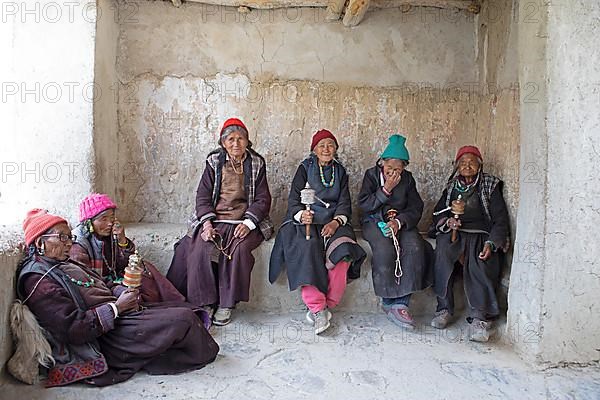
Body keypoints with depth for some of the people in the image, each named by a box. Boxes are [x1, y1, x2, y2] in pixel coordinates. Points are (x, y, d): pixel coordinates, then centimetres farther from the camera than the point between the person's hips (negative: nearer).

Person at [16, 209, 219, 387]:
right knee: (184, 318, -11)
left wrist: (122, 295, 0)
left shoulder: (62, 265, 16)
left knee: (180, 312, 4)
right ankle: (206, 353, 14)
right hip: (104, 343, -10)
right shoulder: (39, 281, -15)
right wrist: (116, 308, -19)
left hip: (116, 320, 11)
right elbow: (73, 328, -23)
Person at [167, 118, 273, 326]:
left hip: (244, 221, -1)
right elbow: (203, 196, 5)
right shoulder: (214, 162, 10)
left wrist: (248, 223, -14)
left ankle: (226, 304, -18)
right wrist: (207, 223, -12)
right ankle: (205, 302, -14)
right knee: (202, 248, -26)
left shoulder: (256, 163, 8)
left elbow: (262, 199, 3)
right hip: (214, 219, 1)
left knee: (239, 248, -30)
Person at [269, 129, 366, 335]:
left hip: (333, 220, 2)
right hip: (305, 219, -2)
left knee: (342, 250, -29)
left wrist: (336, 221, -12)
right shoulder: (305, 168, 9)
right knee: (307, 248, -33)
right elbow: (293, 200, 2)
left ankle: (325, 305, -20)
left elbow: (344, 203, 9)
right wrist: (301, 215, -21)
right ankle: (318, 307, -29)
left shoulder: (340, 171, 18)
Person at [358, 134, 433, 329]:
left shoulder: (407, 178, 9)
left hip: (401, 223, 2)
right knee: (385, 248, -33)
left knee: (415, 246, -29)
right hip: (375, 222, -2)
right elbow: (363, 204, -5)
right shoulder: (372, 174, 3)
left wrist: (399, 222, -17)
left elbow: (416, 207, 1)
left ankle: (401, 302, -27)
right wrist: (386, 190, -13)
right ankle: (388, 300, -20)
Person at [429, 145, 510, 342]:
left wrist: (491, 243, -14)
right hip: (454, 232, 2)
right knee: (442, 250, -32)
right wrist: (447, 221, -9)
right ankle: (444, 309, -27)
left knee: (477, 261, -34)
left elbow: (500, 219, 3)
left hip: (480, 235, -2)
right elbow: (437, 214, 16)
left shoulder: (490, 186, 11)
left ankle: (480, 317, -34)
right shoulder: (451, 187, 20)